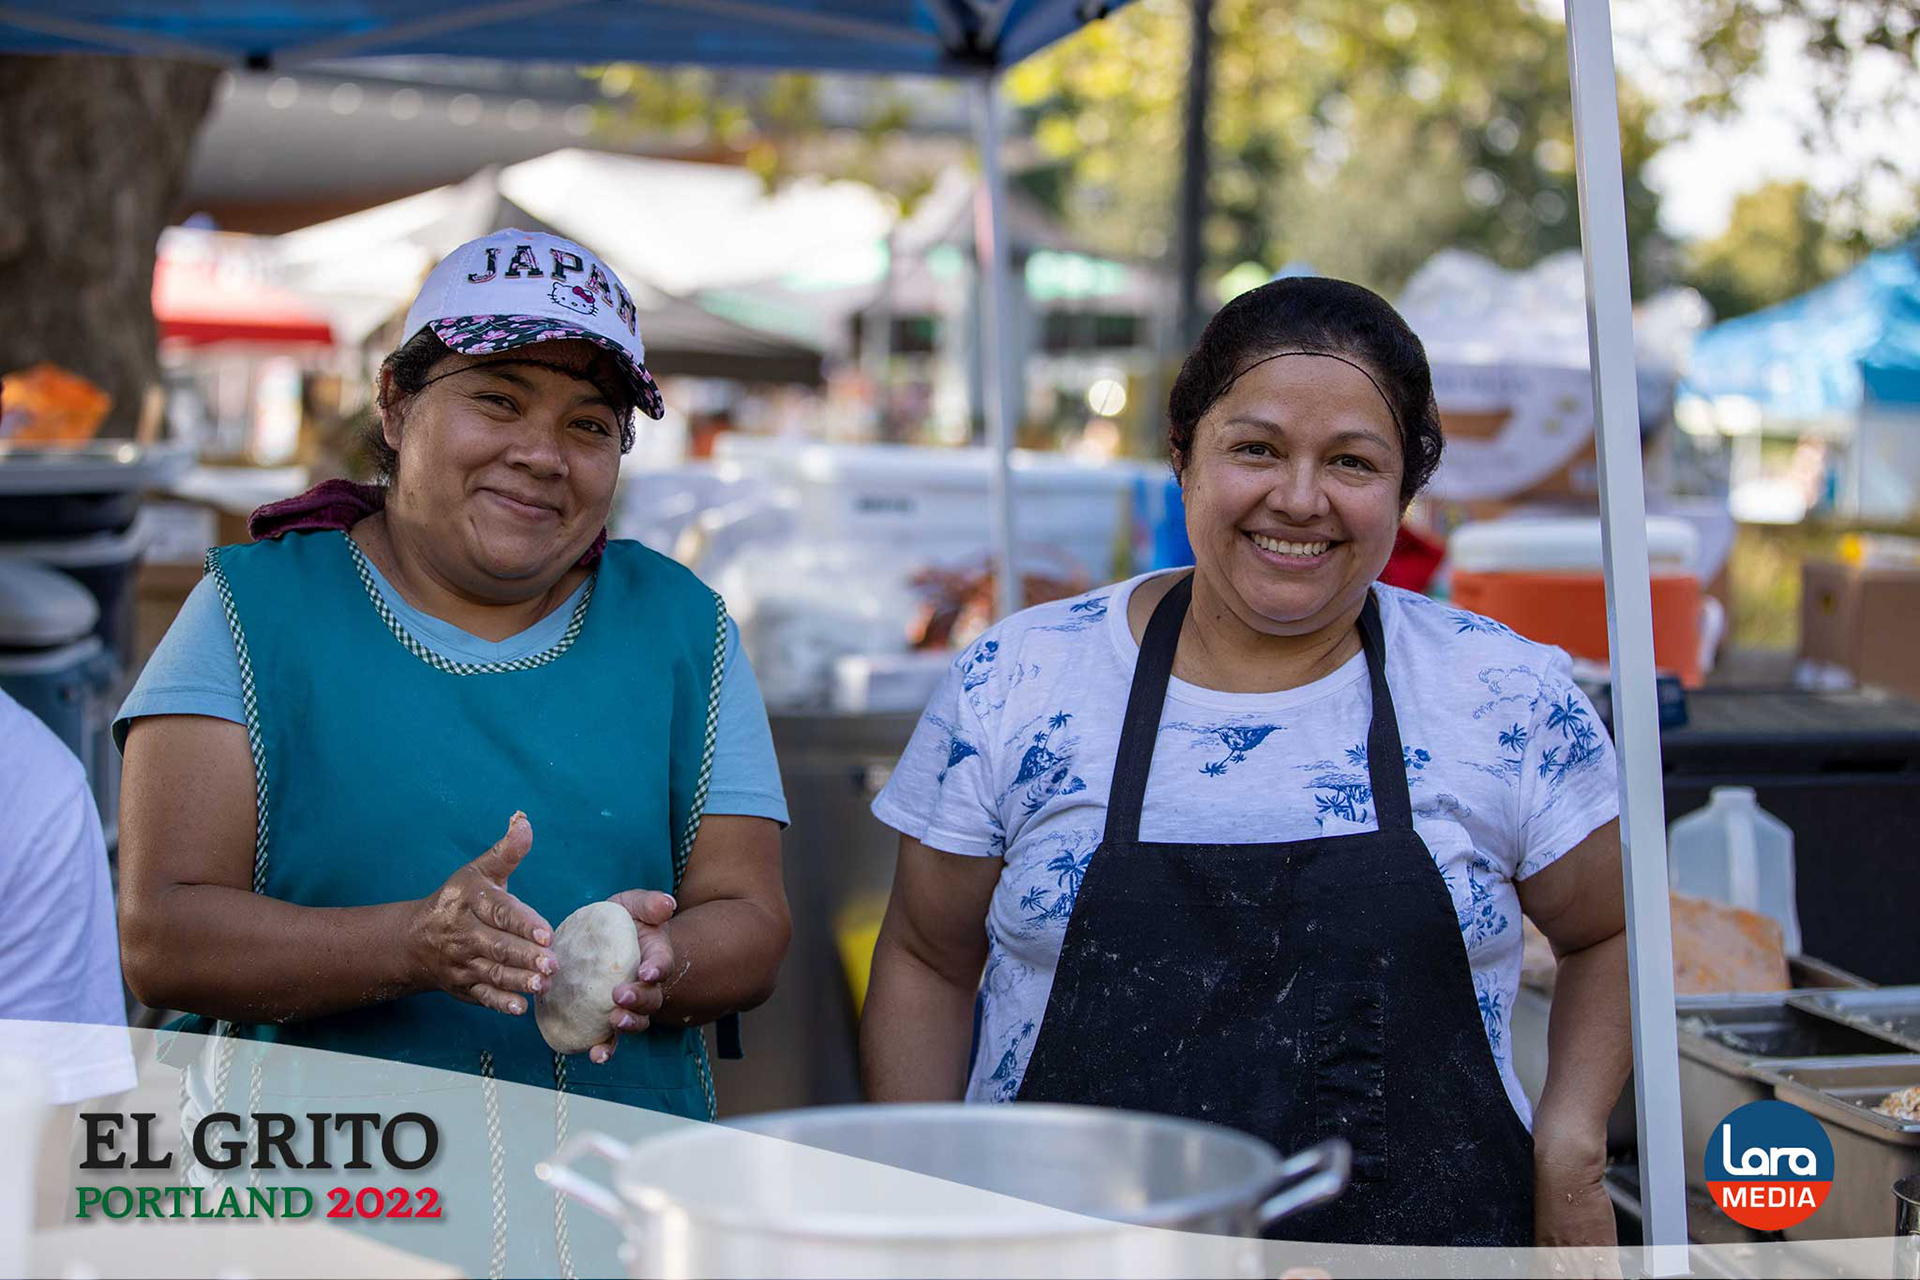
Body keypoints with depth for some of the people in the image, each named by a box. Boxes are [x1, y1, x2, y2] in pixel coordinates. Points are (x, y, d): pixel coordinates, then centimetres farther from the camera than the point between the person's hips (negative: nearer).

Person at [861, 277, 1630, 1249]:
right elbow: (927, 960, 4)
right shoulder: (1013, 687, -5)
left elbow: (1610, 933, 10)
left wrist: (1570, 1143, -5)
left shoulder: (1512, 701, -5)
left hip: (1429, 1238, 1)